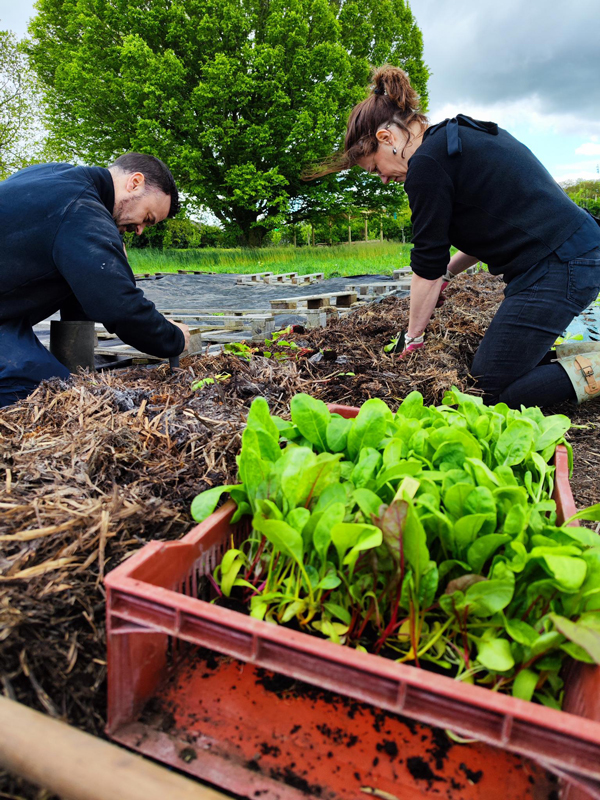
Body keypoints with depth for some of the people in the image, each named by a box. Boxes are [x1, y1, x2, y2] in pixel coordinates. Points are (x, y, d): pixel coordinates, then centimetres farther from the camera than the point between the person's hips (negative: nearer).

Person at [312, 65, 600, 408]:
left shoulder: (428, 162, -13)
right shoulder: (468, 136, 17)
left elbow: (428, 266, -8)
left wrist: (413, 337, 4)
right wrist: (448, 272, 19)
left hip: (555, 267, -10)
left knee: (492, 387, -5)